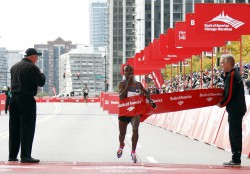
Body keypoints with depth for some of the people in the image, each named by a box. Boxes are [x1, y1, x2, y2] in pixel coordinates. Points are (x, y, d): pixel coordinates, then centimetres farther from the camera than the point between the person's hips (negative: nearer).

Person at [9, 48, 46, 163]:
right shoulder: (32, 67, -11)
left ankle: (12, 155, 15)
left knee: (14, 128, 11)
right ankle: (25, 156, -7)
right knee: (27, 128, -4)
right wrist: (41, 74, 8)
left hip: (14, 98, 7)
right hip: (27, 99, -7)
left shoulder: (14, 67, 14)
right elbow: (41, 83, -13)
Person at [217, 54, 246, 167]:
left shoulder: (231, 75, -16)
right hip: (237, 108, 10)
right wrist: (223, 103, 7)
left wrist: (222, 104, -5)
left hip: (235, 109, -10)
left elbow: (229, 94, -19)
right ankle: (236, 159, 17)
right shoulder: (234, 74, 14)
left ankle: (236, 160, -3)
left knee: (235, 134, -6)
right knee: (235, 134, 12)